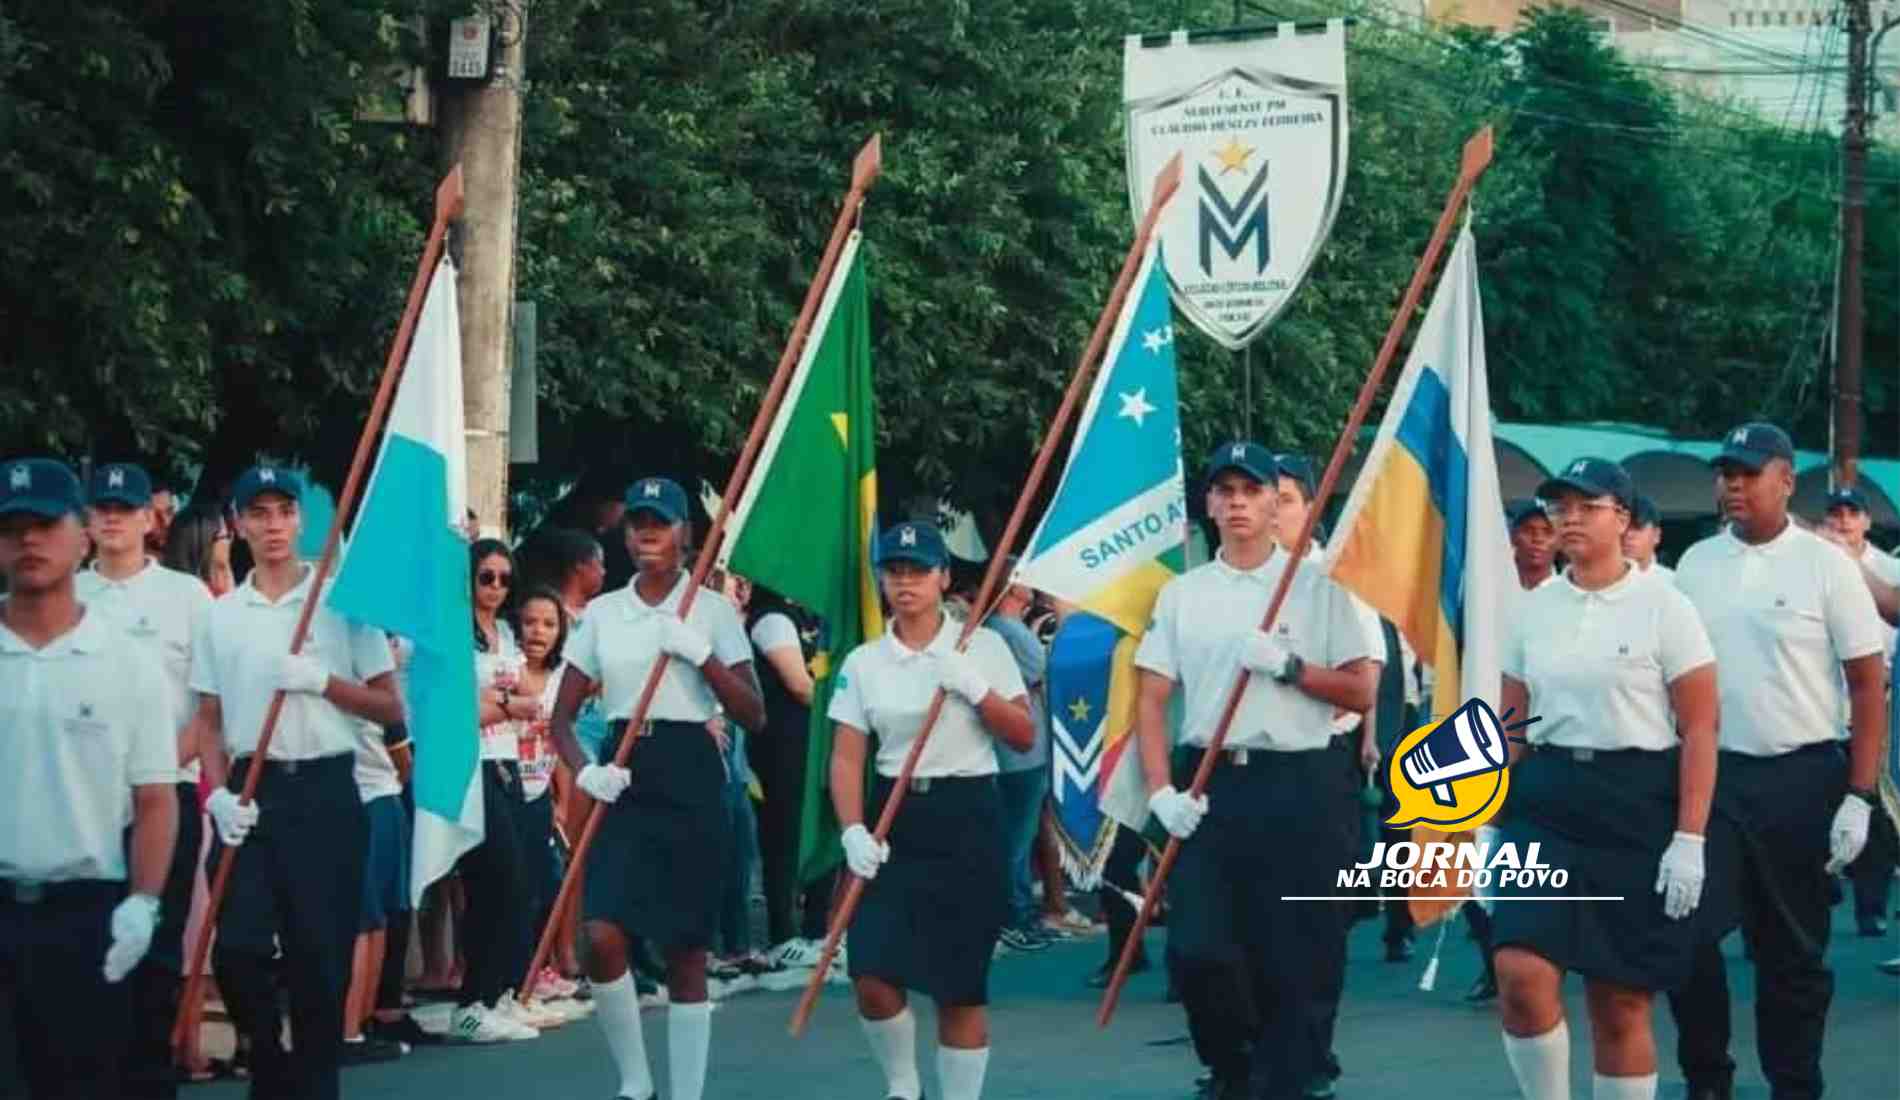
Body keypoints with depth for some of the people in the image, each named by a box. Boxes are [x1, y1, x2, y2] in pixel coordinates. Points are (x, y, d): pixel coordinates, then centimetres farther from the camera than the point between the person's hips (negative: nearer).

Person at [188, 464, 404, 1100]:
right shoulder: (220, 615, 9)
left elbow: (391, 709, 2)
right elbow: (208, 721, 11)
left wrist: (322, 681, -13)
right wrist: (219, 794, -4)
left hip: (325, 790, -2)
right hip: (251, 792, 2)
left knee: (321, 955, -1)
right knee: (238, 948, -8)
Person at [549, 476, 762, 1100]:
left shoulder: (713, 611, 2)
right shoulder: (602, 613, 9)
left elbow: (753, 716, -2)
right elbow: (562, 716, 9)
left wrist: (702, 655, -15)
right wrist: (583, 770, -10)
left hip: (689, 775, -2)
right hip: (623, 777, 2)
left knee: (685, 950, 2)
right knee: (601, 936, -15)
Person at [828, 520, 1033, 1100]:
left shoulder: (983, 647, 1)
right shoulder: (862, 662, 4)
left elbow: (1025, 736, 0)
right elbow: (846, 757, 1)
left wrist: (976, 688, -15)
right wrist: (853, 830, -14)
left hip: (968, 816, -1)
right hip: (895, 817, 1)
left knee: (960, 986, 1)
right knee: (872, 978, -9)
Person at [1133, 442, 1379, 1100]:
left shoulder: (1316, 588, 5)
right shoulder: (1181, 594, 11)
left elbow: (1362, 692, 2)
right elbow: (1150, 699, 8)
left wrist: (1289, 666, -13)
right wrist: (1161, 791, -5)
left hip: (1296, 784, -2)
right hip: (1207, 787, 2)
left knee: (1291, 963, -2)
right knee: (1197, 952, -8)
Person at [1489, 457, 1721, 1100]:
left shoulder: (1662, 607, -3)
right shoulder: (1533, 610, 9)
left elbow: (1700, 731, -6)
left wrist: (1690, 840, -13)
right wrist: (1490, 822, 7)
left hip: (1637, 806, -3)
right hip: (1545, 802, 3)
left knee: (1621, 1004, 2)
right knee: (1521, 974, -15)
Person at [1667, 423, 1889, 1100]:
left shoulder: (1824, 566, -4)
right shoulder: (1696, 564, 7)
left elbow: (1869, 683, -4)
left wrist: (1859, 796, -11)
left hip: (1799, 779, -3)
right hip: (1706, 772, 3)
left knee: (1793, 949, 6)